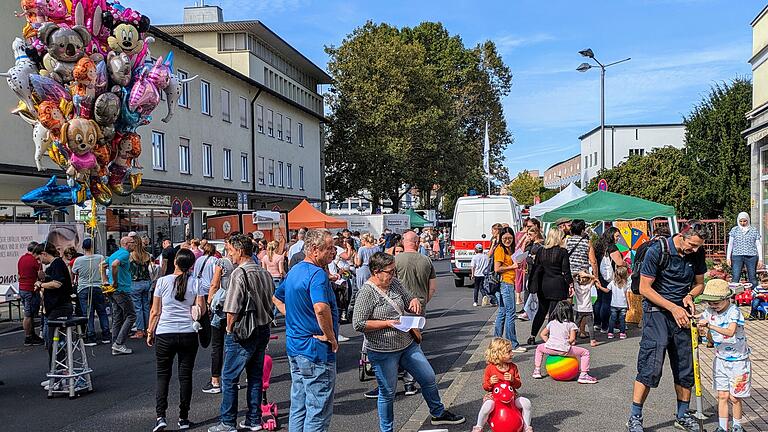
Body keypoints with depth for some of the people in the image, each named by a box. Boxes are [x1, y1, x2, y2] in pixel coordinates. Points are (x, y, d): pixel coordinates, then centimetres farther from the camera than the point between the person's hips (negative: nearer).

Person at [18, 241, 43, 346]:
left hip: (21, 289, 9)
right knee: (28, 315, -4)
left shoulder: (21, 259, 11)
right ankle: (28, 339, 1)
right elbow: (41, 276, -14)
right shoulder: (35, 260, -15)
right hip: (31, 290, -9)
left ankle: (33, 335, 24)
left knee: (29, 314, 17)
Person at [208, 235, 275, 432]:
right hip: (263, 330, 8)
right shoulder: (265, 273, 7)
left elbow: (232, 309, -18)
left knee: (229, 378, 2)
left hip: (242, 334, -8)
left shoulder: (239, 274, -16)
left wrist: (229, 329, -4)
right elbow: (272, 303, 13)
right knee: (256, 376, 14)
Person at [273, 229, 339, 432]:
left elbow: (277, 298, 25)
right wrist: (330, 336, -22)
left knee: (298, 406, 18)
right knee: (318, 410, 1)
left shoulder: (294, 271, 10)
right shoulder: (317, 274, -20)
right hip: (316, 350, -9)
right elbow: (321, 308, -36)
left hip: (294, 347, 10)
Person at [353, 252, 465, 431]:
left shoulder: (395, 284, 3)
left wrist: (415, 301, -8)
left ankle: (438, 413, 37)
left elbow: (410, 303, 17)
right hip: (383, 352, -7)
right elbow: (358, 324, -21)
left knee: (428, 378, 15)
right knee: (388, 393, 5)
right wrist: (387, 323, -21)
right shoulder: (367, 292, -18)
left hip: (408, 344, 7)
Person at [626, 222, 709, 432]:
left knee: (685, 366, 9)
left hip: (682, 312, 6)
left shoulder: (697, 254, 1)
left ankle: (682, 415, 24)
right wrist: (673, 308, -16)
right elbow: (644, 288, -12)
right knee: (651, 364, -14)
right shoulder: (657, 251, -15)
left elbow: (699, 283, 16)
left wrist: (689, 295, -7)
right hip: (657, 310, -6)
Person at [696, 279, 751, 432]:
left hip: (738, 360, -4)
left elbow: (730, 332, -33)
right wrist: (700, 328, -22)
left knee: (734, 397, 4)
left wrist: (710, 326, -43)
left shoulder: (734, 311, -19)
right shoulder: (709, 312, -2)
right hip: (720, 359, 4)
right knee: (722, 395, 6)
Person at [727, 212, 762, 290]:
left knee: (753, 279, 3)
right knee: (735, 278, -7)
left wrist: (760, 259, 4)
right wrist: (728, 257, 3)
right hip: (737, 256, 0)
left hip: (751, 257, 0)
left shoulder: (754, 230, 9)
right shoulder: (734, 230, 10)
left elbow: (758, 245, 9)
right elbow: (730, 244, 10)